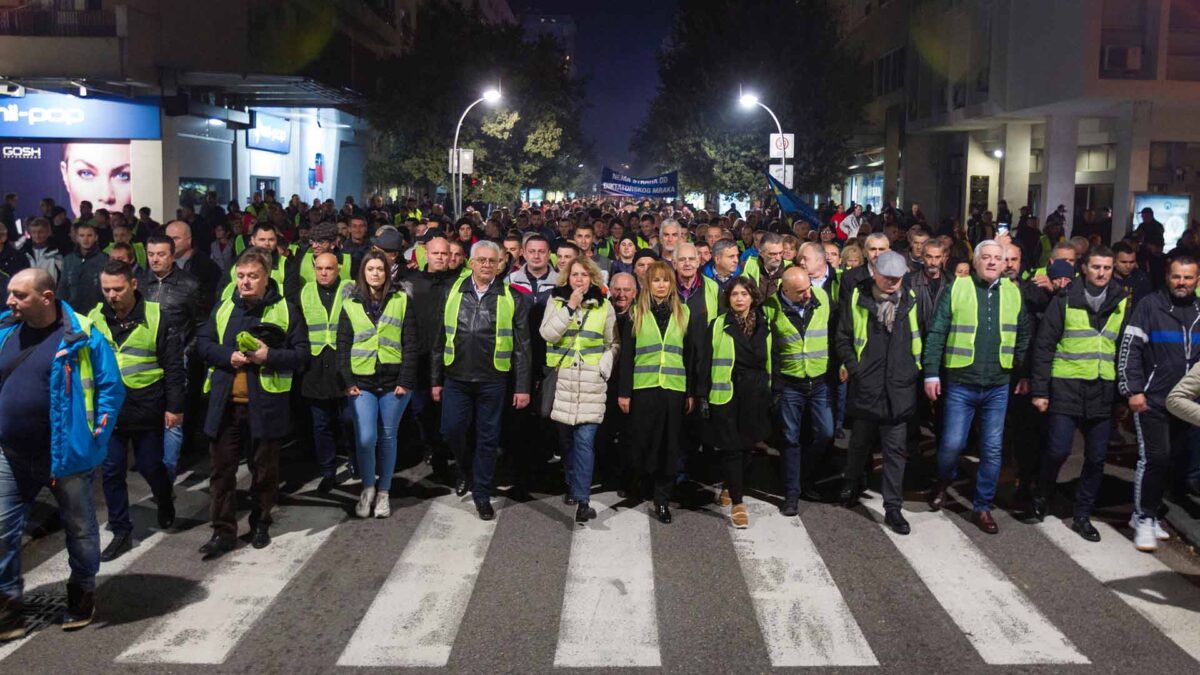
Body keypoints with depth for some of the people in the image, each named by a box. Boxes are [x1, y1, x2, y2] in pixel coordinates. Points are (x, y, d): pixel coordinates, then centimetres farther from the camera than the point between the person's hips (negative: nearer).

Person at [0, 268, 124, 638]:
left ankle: (82, 595, 33)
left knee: (79, 527, 13)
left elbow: (111, 386, -9)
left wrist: (98, 432, -16)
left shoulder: (82, 336, -13)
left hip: (65, 454, -4)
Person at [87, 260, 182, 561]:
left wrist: (173, 406, -7)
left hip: (147, 409, -3)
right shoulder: (95, 318, 2)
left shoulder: (156, 317, -8)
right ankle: (121, 532, 17)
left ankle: (165, 503, 40)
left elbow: (173, 365, -5)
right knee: (112, 471, 5)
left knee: (150, 466, 9)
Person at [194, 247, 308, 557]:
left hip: (265, 404, -2)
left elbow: (301, 353, -4)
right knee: (222, 467, 5)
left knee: (264, 468, 11)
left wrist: (269, 356, -20)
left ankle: (260, 523, 29)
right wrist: (228, 356, -11)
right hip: (225, 403, 3)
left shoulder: (285, 310, -2)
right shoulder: (224, 308, 8)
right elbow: (202, 343, 7)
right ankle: (223, 532, 14)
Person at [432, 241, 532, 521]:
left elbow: (521, 347, -1)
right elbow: (441, 339, 8)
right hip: (456, 379, 2)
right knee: (451, 429, 2)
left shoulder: (512, 299, -1)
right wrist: (437, 379, 7)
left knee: (488, 438, 5)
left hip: (492, 380, -2)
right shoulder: (454, 293, 5)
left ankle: (482, 494, 20)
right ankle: (466, 468, 33)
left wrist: (522, 387, -5)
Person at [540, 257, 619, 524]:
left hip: (591, 381, -2)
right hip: (562, 378, 2)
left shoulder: (604, 306, 6)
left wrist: (604, 367, -4)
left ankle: (582, 500, -13)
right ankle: (573, 484, 31)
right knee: (567, 438, 11)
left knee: (584, 439, -11)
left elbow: (613, 344, 11)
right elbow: (547, 334, -8)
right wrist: (569, 308, -14)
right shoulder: (556, 301, 7)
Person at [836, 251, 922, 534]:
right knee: (860, 441, 16)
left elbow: (921, 339, 9)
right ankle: (851, 484, 41)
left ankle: (893, 508, 11)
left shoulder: (911, 301, 1)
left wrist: (916, 371, 2)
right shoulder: (858, 298, -2)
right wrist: (856, 369, -4)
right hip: (866, 387, 0)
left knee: (896, 450, 3)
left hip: (899, 388, 0)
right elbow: (843, 339, 3)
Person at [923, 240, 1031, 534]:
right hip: (960, 385, -2)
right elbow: (936, 333, -5)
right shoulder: (957, 288, -3)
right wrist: (931, 374, -10)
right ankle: (944, 482, 30)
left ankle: (982, 507, 20)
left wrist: (1024, 374, 8)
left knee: (992, 450, 6)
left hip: (998, 387, 3)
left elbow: (1023, 336, 13)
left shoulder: (1013, 293, 6)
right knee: (952, 443, -2)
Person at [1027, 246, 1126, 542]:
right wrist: (1040, 390, -7)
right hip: (1066, 388, -3)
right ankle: (1042, 498, 20)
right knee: (1058, 450, -6)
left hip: (1102, 392, 3)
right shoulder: (1065, 300, -3)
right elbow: (1044, 346, -3)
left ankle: (1082, 515, 20)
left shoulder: (1121, 303, 7)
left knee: (1096, 458, 6)